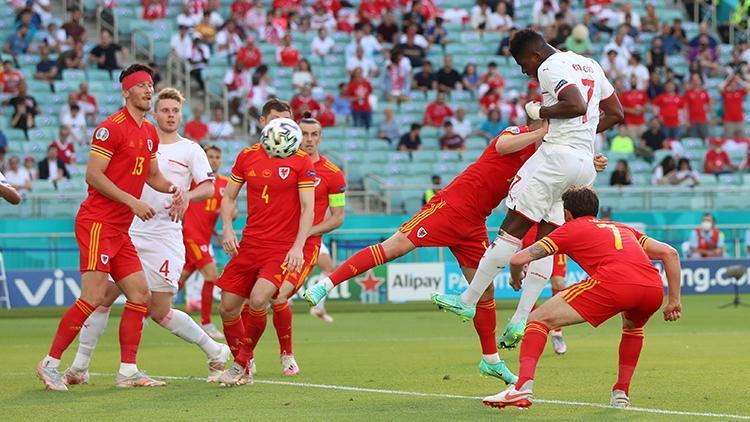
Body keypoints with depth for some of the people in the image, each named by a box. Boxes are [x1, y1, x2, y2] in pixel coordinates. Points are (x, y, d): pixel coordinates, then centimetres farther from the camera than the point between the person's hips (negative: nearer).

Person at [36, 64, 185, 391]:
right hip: (97, 223, -9)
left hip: (120, 229, 9)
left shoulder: (149, 133, 15)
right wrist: (131, 201, -18)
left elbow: (152, 175, 27)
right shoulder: (112, 127, -11)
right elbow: (93, 174, -15)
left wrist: (172, 189, 6)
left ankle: (128, 371, 6)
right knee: (94, 296, -14)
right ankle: (50, 364, -5)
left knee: (140, 293, 3)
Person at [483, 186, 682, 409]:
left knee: (539, 319, 5)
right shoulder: (623, 228, 38)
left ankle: (522, 387, -15)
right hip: (654, 289, 5)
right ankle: (621, 392, 28)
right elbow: (670, 253, 30)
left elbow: (518, 259, 17)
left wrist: (516, 278, 38)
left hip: (613, 283, -5)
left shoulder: (571, 228, 24)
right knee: (632, 326, 40)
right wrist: (674, 300, 32)